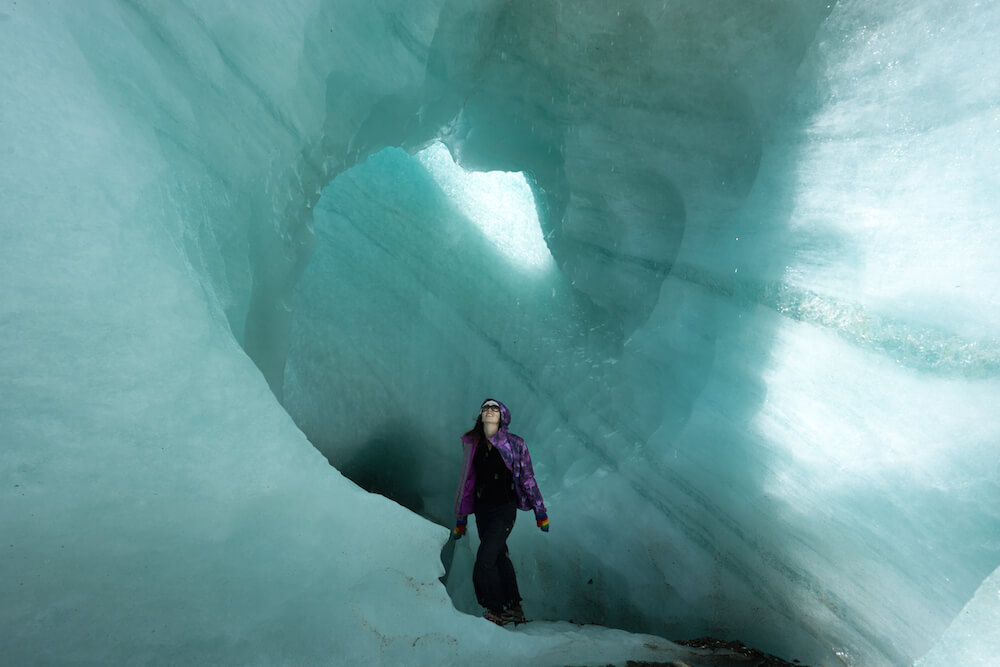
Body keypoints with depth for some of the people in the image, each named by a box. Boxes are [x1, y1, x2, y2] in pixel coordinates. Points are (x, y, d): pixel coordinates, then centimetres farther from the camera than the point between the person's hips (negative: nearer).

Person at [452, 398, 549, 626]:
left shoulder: (514, 444, -4)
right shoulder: (473, 445, 5)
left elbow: (527, 478, 2)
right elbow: (466, 481, 11)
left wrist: (540, 511, 4)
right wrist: (461, 519, 14)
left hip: (505, 508, -4)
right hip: (482, 509, 4)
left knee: (484, 560, -13)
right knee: (499, 556, 12)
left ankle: (496, 610, 5)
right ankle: (514, 609, 27)